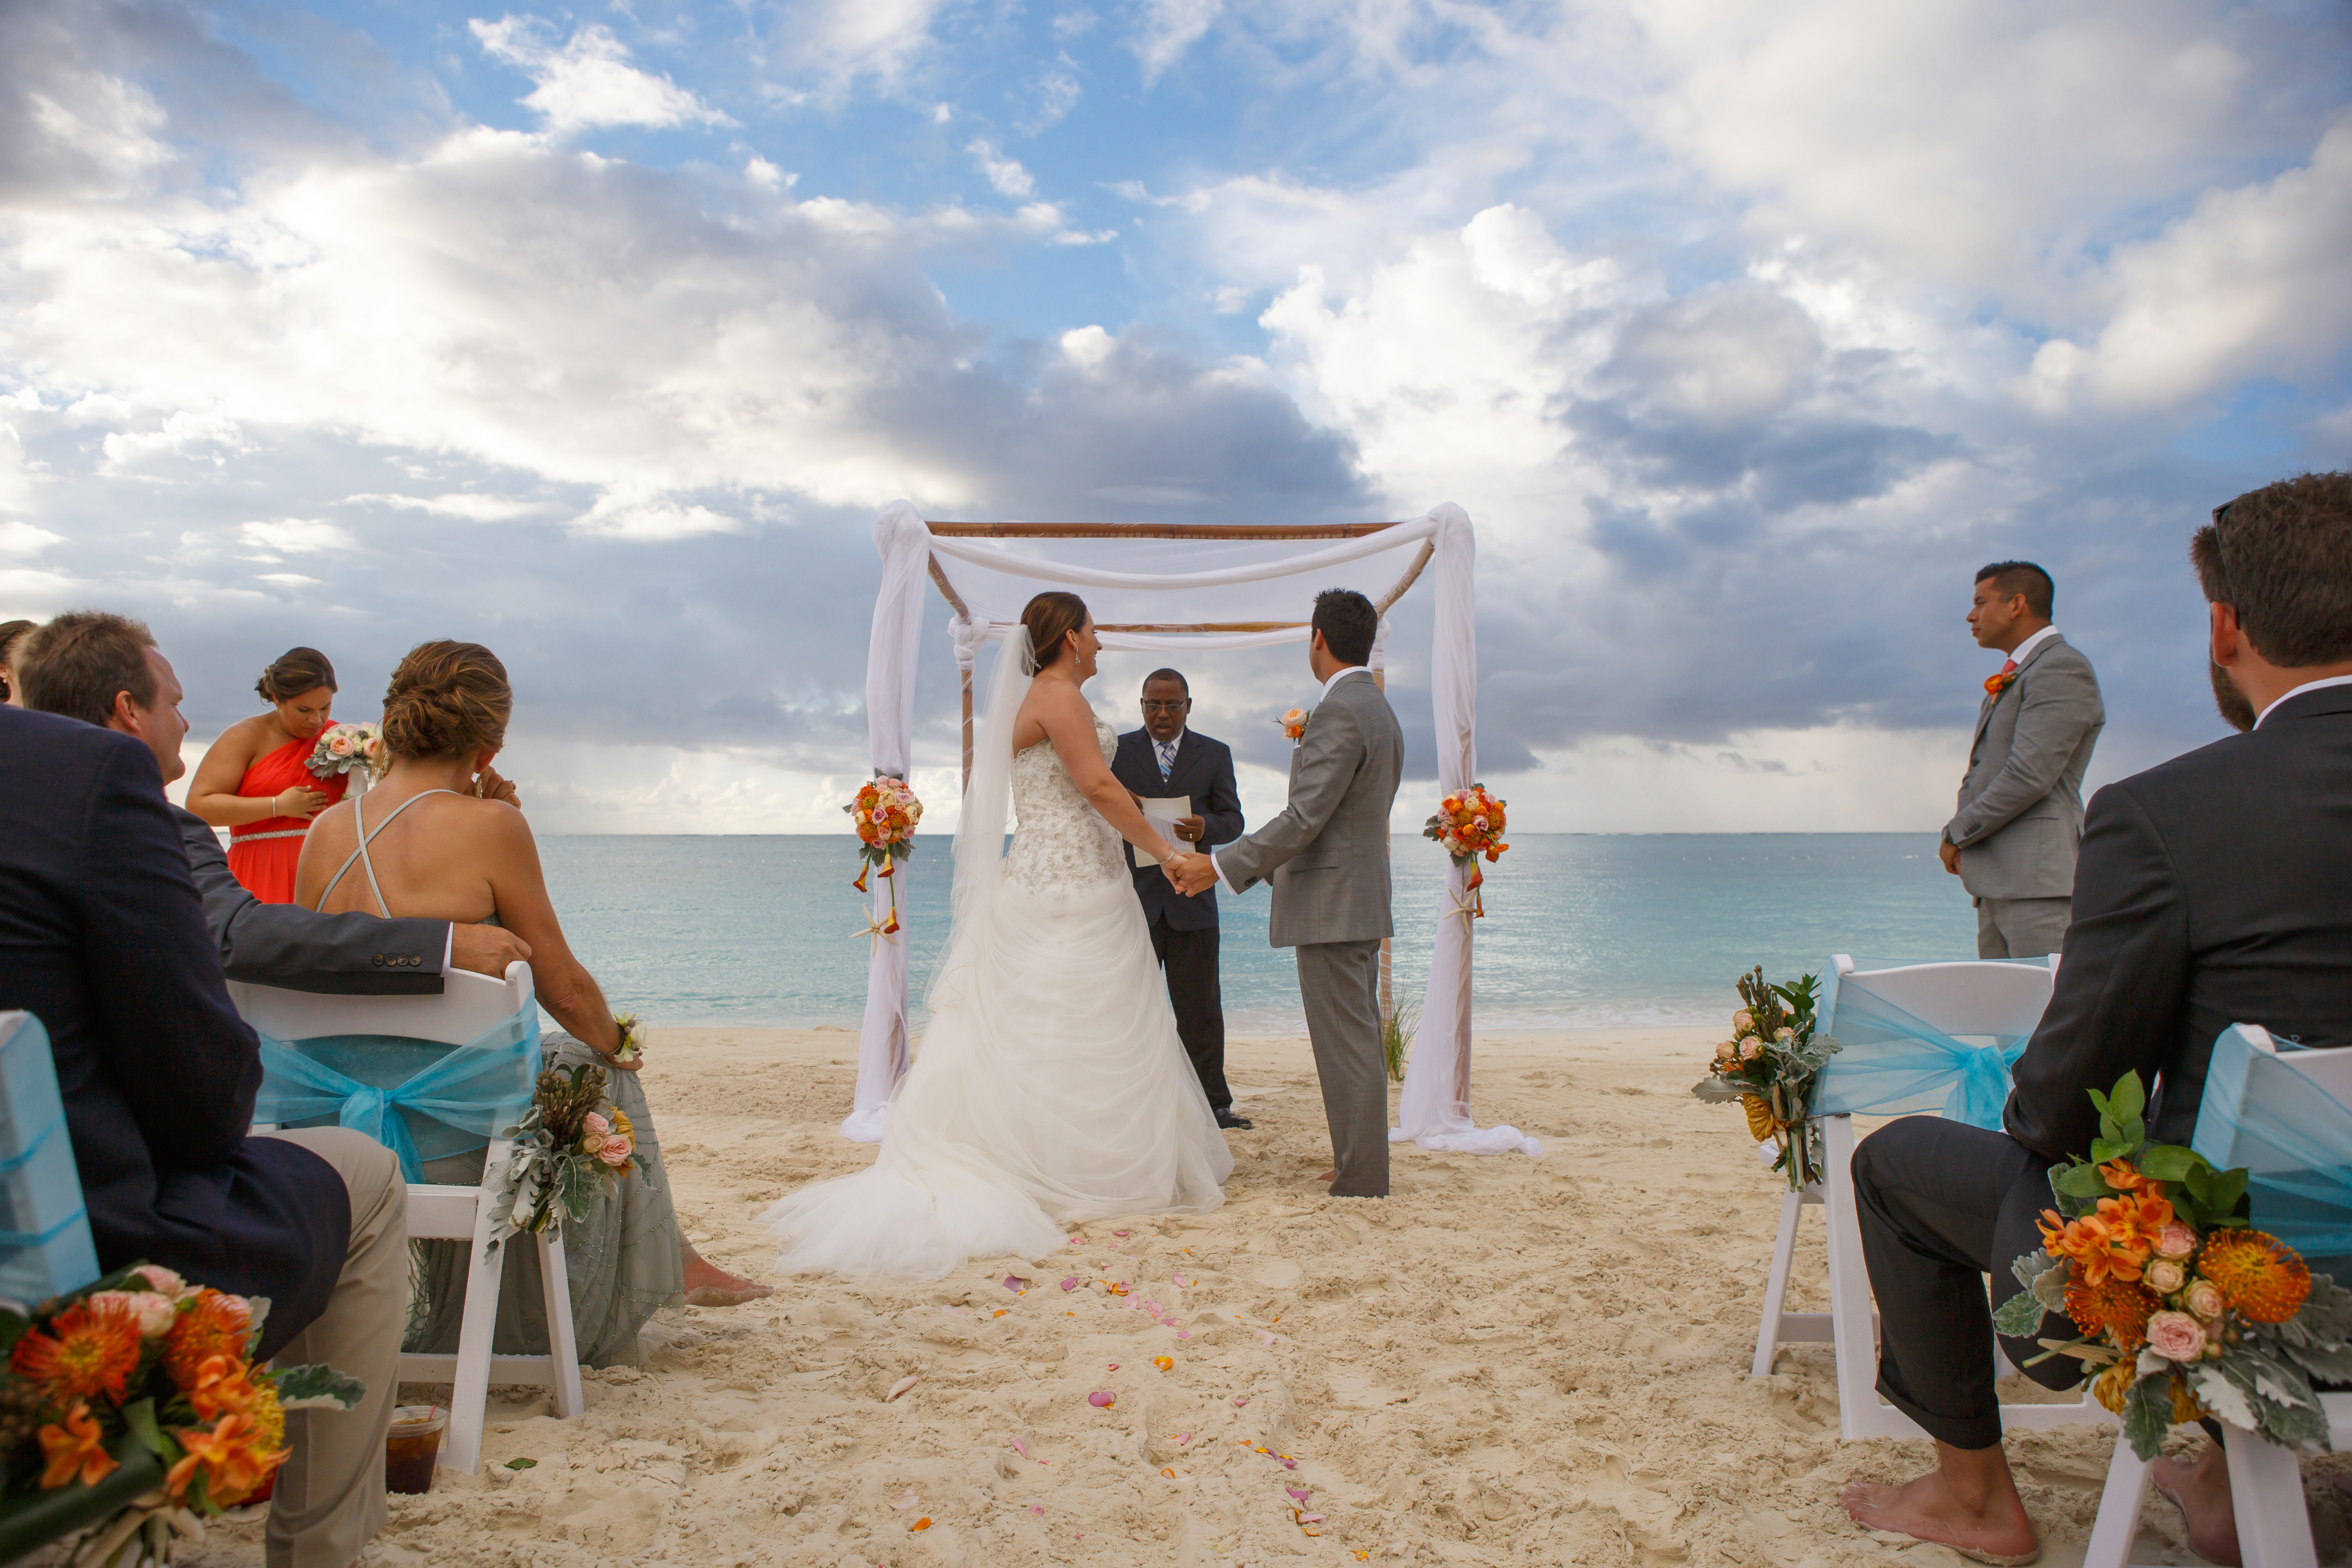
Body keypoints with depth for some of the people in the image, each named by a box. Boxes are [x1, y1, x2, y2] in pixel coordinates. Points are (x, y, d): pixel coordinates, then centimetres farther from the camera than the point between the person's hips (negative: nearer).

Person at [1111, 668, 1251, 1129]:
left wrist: (1205, 827, -17)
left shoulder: (1215, 755, 9)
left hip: (1191, 900, 0)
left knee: (1200, 1009, 4)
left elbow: (1233, 820, 5)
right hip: (1132, 898, 0)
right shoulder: (1117, 750, 7)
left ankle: (1213, 1103, 13)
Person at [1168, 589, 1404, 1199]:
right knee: (1359, 1039, 15)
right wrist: (1273, 870, 26)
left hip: (1331, 905, -10)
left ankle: (1361, 1176, 3)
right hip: (1363, 899, 10)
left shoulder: (1338, 713, -17)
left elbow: (1304, 819, -24)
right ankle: (1362, 1163, 24)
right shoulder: (1381, 713, 15)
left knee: (1346, 1042, -4)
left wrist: (1220, 866, -21)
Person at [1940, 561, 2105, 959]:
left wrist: (1957, 833, -9)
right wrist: (1959, 833, 4)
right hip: (1996, 882, 10)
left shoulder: (2061, 668, -8)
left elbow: (2030, 775, -18)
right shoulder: (2011, 678, 24)